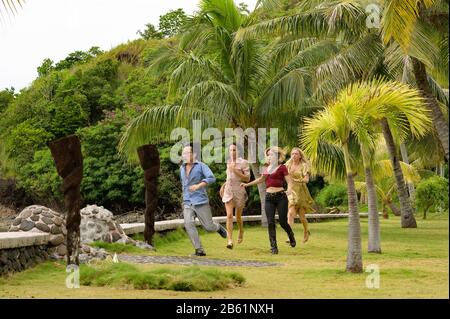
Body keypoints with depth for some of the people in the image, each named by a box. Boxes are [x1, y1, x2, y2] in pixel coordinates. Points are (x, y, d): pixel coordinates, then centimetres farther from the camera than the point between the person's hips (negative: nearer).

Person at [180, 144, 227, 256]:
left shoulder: (201, 166, -4)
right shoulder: (182, 168, 14)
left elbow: (211, 178, -17)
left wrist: (198, 186, -30)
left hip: (201, 202, -4)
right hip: (187, 203, 4)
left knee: (209, 227, 0)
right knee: (188, 224, -20)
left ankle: (218, 227, 38)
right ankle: (199, 250, -16)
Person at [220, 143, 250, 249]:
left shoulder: (243, 162, -7)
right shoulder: (229, 162, 10)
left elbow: (247, 178, -12)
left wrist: (235, 171, -19)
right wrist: (224, 185, 17)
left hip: (239, 191, -3)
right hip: (228, 191, 3)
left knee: (238, 216, 9)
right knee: (229, 215, -11)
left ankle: (241, 231, 42)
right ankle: (229, 240, -16)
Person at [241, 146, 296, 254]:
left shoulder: (282, 167, -2)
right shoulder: (267, 168, 14)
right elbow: (261, 179, 31)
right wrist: (247, 184, 33)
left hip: (280, 196, -5)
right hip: (269, 198, 5)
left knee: (283, 222, -1)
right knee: (270, 222, -4)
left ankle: (291, 237, 30)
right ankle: (273, 247, 0)